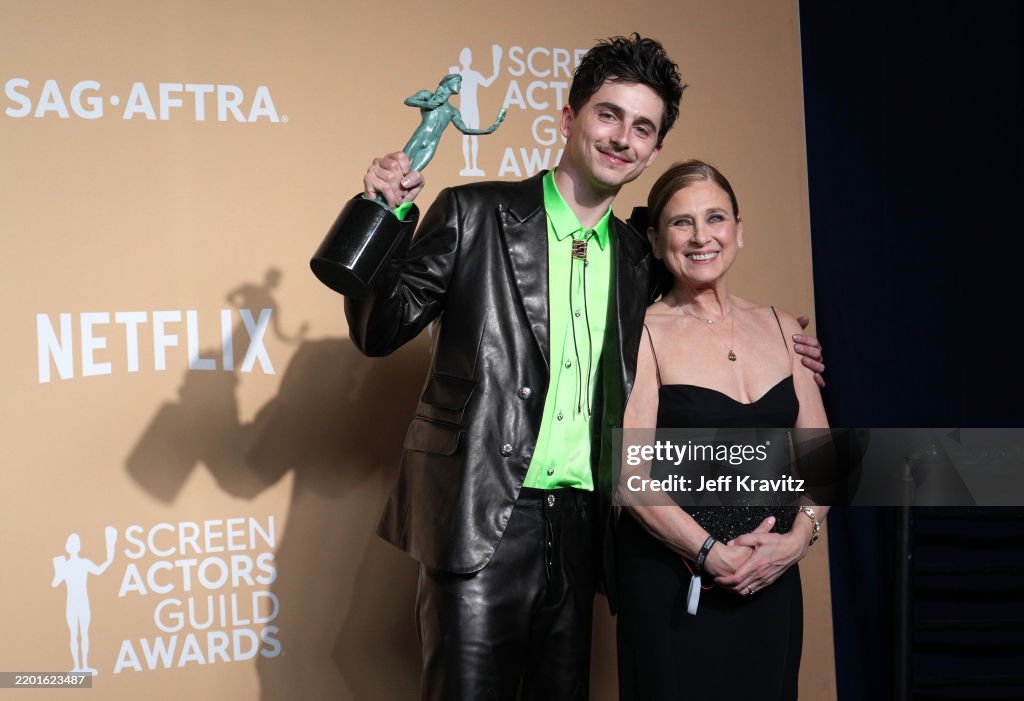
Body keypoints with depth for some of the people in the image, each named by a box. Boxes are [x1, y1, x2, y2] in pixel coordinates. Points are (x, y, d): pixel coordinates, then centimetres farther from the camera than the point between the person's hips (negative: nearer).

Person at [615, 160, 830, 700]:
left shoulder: (780, 327, 8)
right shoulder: (642, 334, -7)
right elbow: (630, 474, -13)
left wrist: (799, 536, -8)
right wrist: (712, 554, -18)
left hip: (772, 582, 5)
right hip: (673, 584, -4)